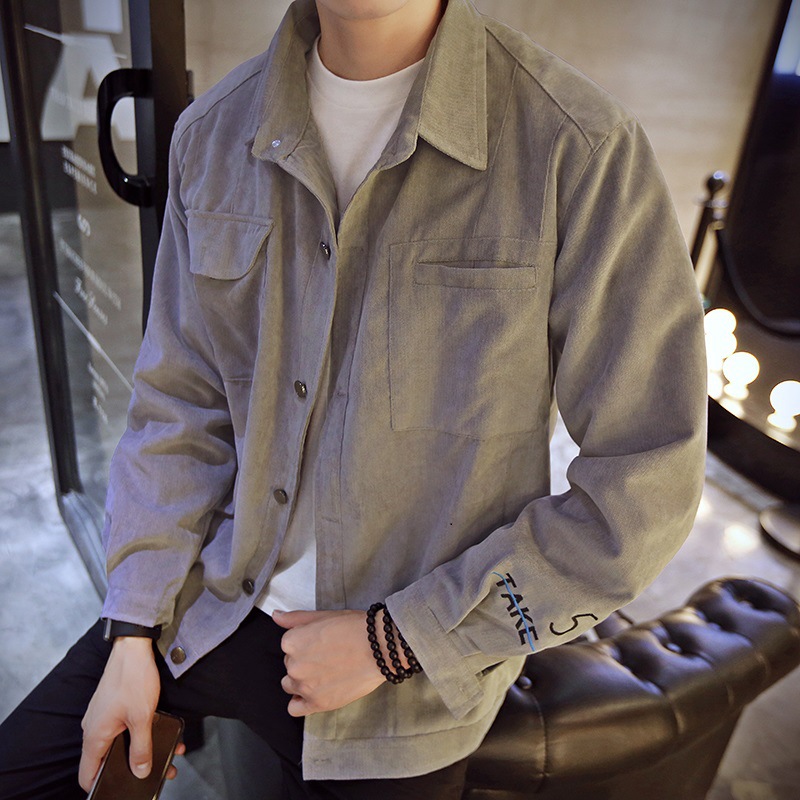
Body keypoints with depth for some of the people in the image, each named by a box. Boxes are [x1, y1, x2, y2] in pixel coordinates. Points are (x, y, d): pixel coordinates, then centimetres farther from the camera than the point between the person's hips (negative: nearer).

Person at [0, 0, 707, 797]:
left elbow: (645, 488, -17)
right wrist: (133, 634, -2)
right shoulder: (211, 133, -4)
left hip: (411, 667, -3)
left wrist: (392, 642, -15)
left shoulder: (585, 151, -20)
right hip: (214, 602, 5)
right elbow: (179, 405, 2)